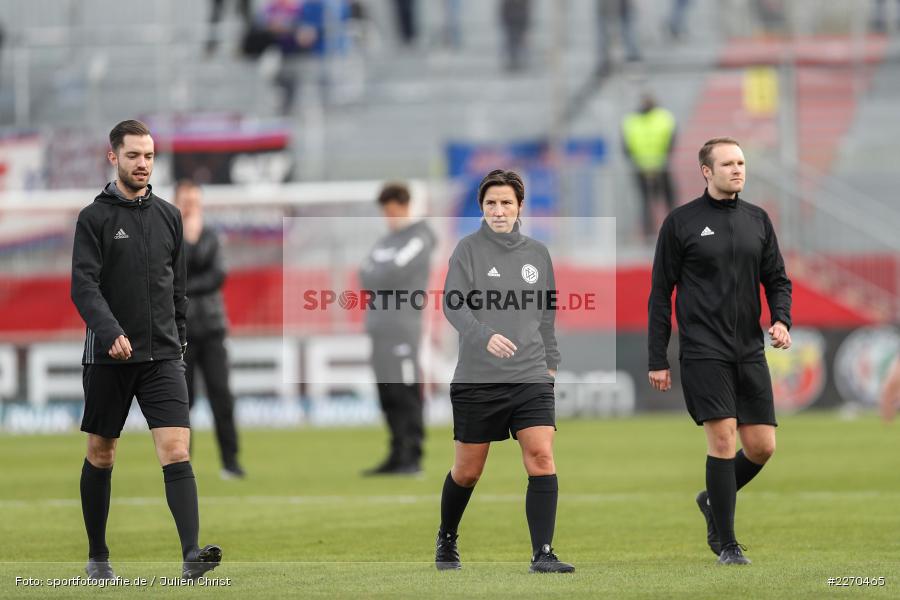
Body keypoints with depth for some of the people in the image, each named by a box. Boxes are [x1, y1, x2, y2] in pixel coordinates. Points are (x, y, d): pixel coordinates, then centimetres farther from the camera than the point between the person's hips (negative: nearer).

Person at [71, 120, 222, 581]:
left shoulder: (169, 217, 10)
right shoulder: (95, 218, -3)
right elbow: (83, 286, -13)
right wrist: (110, 333, -28)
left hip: (162, 356, 2)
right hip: (108, 355, -2)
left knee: (176, 449, -13)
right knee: (100, 455, 9)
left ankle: (192, 556, -24)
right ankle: (97, 557, 24)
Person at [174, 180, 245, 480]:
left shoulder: (210, 237, 11)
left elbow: (218, 276, 0)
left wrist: (183, 289, -9)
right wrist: (189, 239, -11)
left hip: (211, 326, 2)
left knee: (221, 393, -5)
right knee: (182, 397, 0)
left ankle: (230, 460, -3)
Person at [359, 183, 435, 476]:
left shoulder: (417, 240, -4)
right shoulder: (385, 241, 22)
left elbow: (393, 274, -14)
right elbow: (366, 277, 14)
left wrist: (373, 277, 3)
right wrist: (382, 282, -5)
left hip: (402, 326, -8)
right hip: (379, 326, 8)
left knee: (406, 395, -10)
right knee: (388, 397, 7)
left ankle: (412, 458, -10)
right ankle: (397, 457, 11)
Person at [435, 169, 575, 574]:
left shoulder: (537, 254, 11)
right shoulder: (468, 249, -1)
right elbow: (453, 305, -13)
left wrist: (550, 362, 17)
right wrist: (485, 336, -29)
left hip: (531, 378, 2)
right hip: (476, 378, -2)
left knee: (541, 458, -15)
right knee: (467, 471, 7)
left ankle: (542, 554, -15)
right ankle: (446, 540, 33)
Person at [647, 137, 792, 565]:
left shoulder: (757, 220, 12)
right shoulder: (681, 222, 0)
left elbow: (777, 279, 17)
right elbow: (660, 293, 2)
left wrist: (781, 320, -4)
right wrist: (657, 360, -1)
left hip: (749, 351, 5)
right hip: (703, 350, -5)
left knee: (762, 445, 1)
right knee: (722, 437, -12)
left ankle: (713, 502, 29)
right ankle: (726, 544, -3)